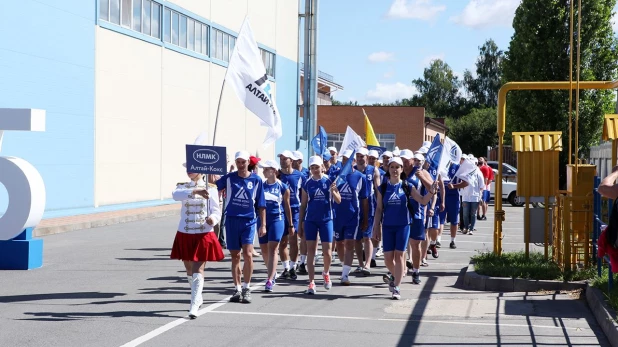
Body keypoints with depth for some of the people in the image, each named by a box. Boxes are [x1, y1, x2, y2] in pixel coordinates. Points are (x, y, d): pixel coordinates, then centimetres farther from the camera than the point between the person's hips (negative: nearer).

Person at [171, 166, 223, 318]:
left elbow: (216, 210, -2)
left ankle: (194, 306, -12)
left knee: (198, 270, -10)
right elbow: (176, 194, -20)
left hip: (204, 235, -3)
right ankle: (198, 298, 36)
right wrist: (194, 191, -37)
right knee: (189, 270, 15)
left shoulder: (210, 189, 0)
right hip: (185, 234, 3)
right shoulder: (183, 187, 4)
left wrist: (213, 218, -26)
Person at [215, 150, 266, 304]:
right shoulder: (229, 178, 4)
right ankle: (237, 290, 19)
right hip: (231, 220, 2)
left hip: (249, 220, -2)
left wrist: (263, 224, 1)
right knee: (235, 256, 8)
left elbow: (261, 205, 4)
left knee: (248, 253, -16)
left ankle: (246, 288, -2)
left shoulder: (256, 180, 1)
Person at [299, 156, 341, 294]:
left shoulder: (329, 181, 1)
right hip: (310, 220, 1)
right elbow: (303, 205, 8)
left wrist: (333, 191, -21)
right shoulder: (307, 184, 4)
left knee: (327, 252, -1)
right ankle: (311, 283, 2)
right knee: (311, 251, -1)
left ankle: (326, 273, 29)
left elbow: (338, 201, 0)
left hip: (326, 220, -1)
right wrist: (300, 224, 6)